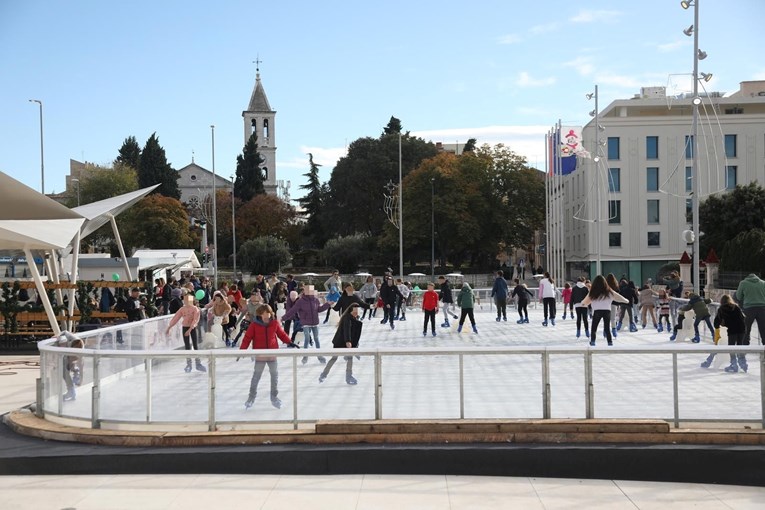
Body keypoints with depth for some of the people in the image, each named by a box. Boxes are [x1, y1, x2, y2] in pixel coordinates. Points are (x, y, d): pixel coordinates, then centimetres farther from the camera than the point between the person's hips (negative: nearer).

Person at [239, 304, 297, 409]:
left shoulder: (275, 323, -2)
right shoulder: (254, 325, -9)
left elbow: (282, 334, 9)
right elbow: (247, 338, -9)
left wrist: (289, 342, 0)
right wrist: (242, 350, -14)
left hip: (272, 354, 3)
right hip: (260, 355, -3)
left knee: (275, 375, 10)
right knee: (256, 376, 2)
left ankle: (274, 397, 23)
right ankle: (251, 397, 15)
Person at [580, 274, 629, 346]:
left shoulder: (592, 292, -1)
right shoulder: (609, 291, 4)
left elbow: (586, 301, 13)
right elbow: (617, 296, 18)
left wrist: (582, 303, 36)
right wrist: (625, 300, 35)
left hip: (597, 311, -2)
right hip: (607, 310, 2)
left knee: (594, 327, 9)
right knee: (607, 328, 12)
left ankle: (592, 341, -2)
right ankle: (610, 341, 5)